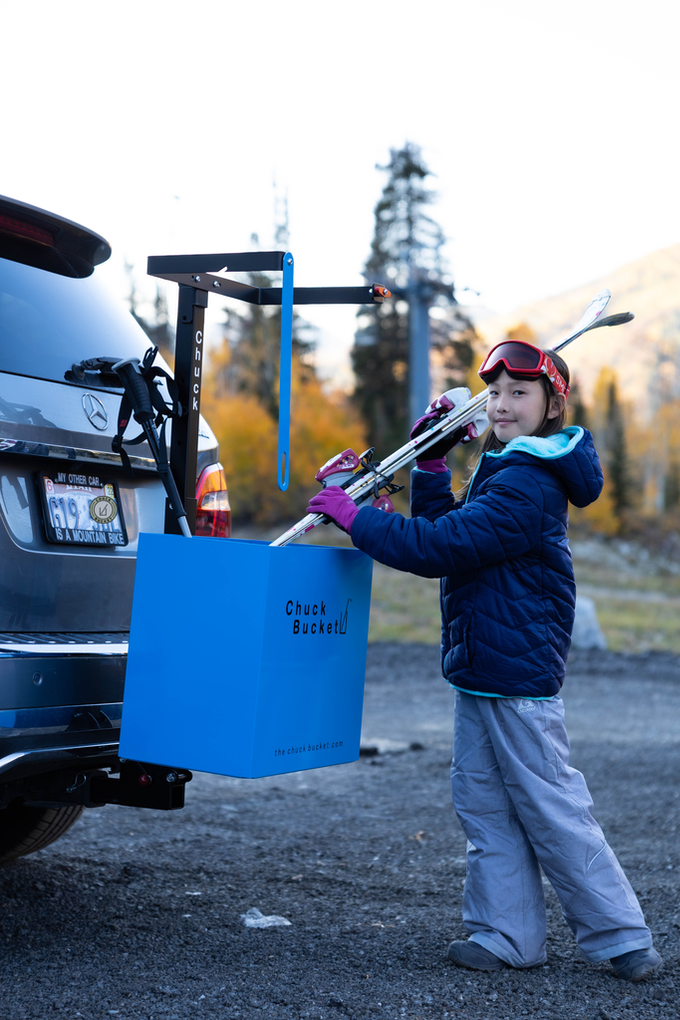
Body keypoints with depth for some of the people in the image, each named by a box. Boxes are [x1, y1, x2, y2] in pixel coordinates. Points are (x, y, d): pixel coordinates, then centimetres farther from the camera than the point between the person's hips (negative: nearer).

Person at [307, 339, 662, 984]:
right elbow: (445, 529, 19)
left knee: (551, 808, -1)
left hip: (517, 672, -10)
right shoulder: (502, 470, 14)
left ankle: (621, 938, 13)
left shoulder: (527, 484, -20)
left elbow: (436, 547, -26)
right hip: (479, 669, 10)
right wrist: (431, 462, 9)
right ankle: (507, 936, 21)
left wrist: (355, 517, -18)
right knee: (483, 803, 12)